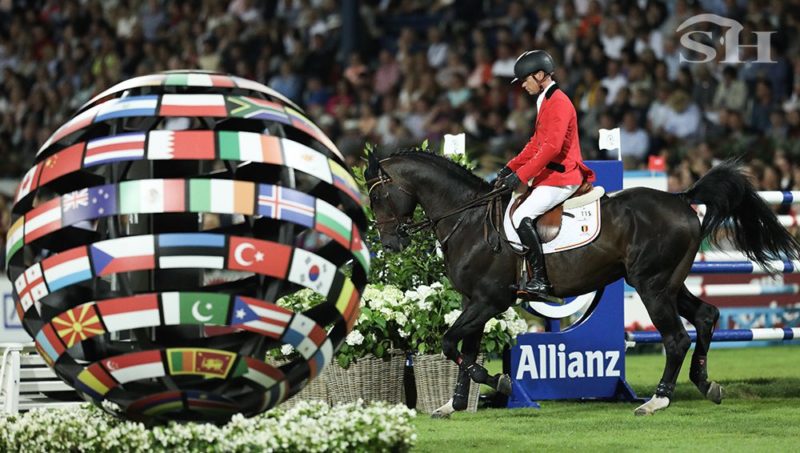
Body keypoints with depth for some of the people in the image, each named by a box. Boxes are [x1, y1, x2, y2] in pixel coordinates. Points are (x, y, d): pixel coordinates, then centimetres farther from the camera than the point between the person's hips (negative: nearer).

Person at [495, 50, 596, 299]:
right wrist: (511, 168, 13)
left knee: (522, 216, -24)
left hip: (561, 178, -11)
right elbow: (536, 144, 24)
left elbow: (552, 147, -23)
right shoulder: (546, 102, 19)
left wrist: (521, 175, -23)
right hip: (549, 176, 11)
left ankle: (539, 281, -25)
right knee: (510, 214, 6)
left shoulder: (558, 103, -14)